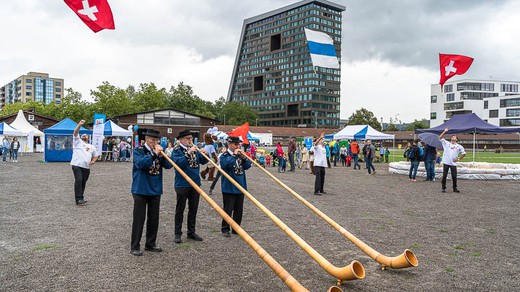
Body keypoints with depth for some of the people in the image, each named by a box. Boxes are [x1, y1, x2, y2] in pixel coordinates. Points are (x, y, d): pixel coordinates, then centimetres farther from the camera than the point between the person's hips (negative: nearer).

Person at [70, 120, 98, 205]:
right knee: (78, 181, -15)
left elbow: (95, 156, 25)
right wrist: (79, 124, -14)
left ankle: (81, 197, 23)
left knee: (83, 182, 8)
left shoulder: (91, 147, 24)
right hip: (77, 165, -4)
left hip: (86, 167, 4)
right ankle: (79, 199, -15)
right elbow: (75, 133, -1)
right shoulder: (78, 141, 14)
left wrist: (93, 161, 4)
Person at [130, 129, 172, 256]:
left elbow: (168, 165, -2)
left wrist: (161, 154, -15)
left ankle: (150, 244, 24)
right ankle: (134, 247, 8)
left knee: (154, 218, 11)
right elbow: (140, 163, -24)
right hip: (141, 189, -5)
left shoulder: (159, 150, 8)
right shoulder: (139, 150, -6)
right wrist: (154, 154, -27)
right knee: (139, 218, -1)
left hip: (155, 190, 5)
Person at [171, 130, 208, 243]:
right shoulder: (177, 150, -8)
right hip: (182, 184, -6)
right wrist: (189, 153, -29)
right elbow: (179, 163, -23)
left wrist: (204, 154, -10)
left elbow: (203, 161, 9)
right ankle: (177, 234, 13)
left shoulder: (194, 149, 10)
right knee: (180, 209, 4)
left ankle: (191, 232, 23)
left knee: (193, 209, 12)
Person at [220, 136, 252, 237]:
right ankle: (225, 229, 12)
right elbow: (227, 164, -26)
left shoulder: (240, 155, 11)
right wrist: (234, 155, -21)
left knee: (239, 210, 12)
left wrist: (244, 157, -7)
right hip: (229, 188, -6)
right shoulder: (225, 155, -7)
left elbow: (248, 166, 9)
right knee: (228, 210, 0)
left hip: (240, 187, 6)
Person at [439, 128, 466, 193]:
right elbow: (440, 138, 0)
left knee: (454, 176, 3)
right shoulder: (446, 143, 8)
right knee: (444, 176, 1)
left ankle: (455, 188, 17)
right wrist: (445, 131, -5)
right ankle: (443, 188, 8)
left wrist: (458, 159, 5)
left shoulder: (459, 146, 11)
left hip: (453, 163, 1)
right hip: (446, 163, -1)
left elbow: (464, 153, 16)